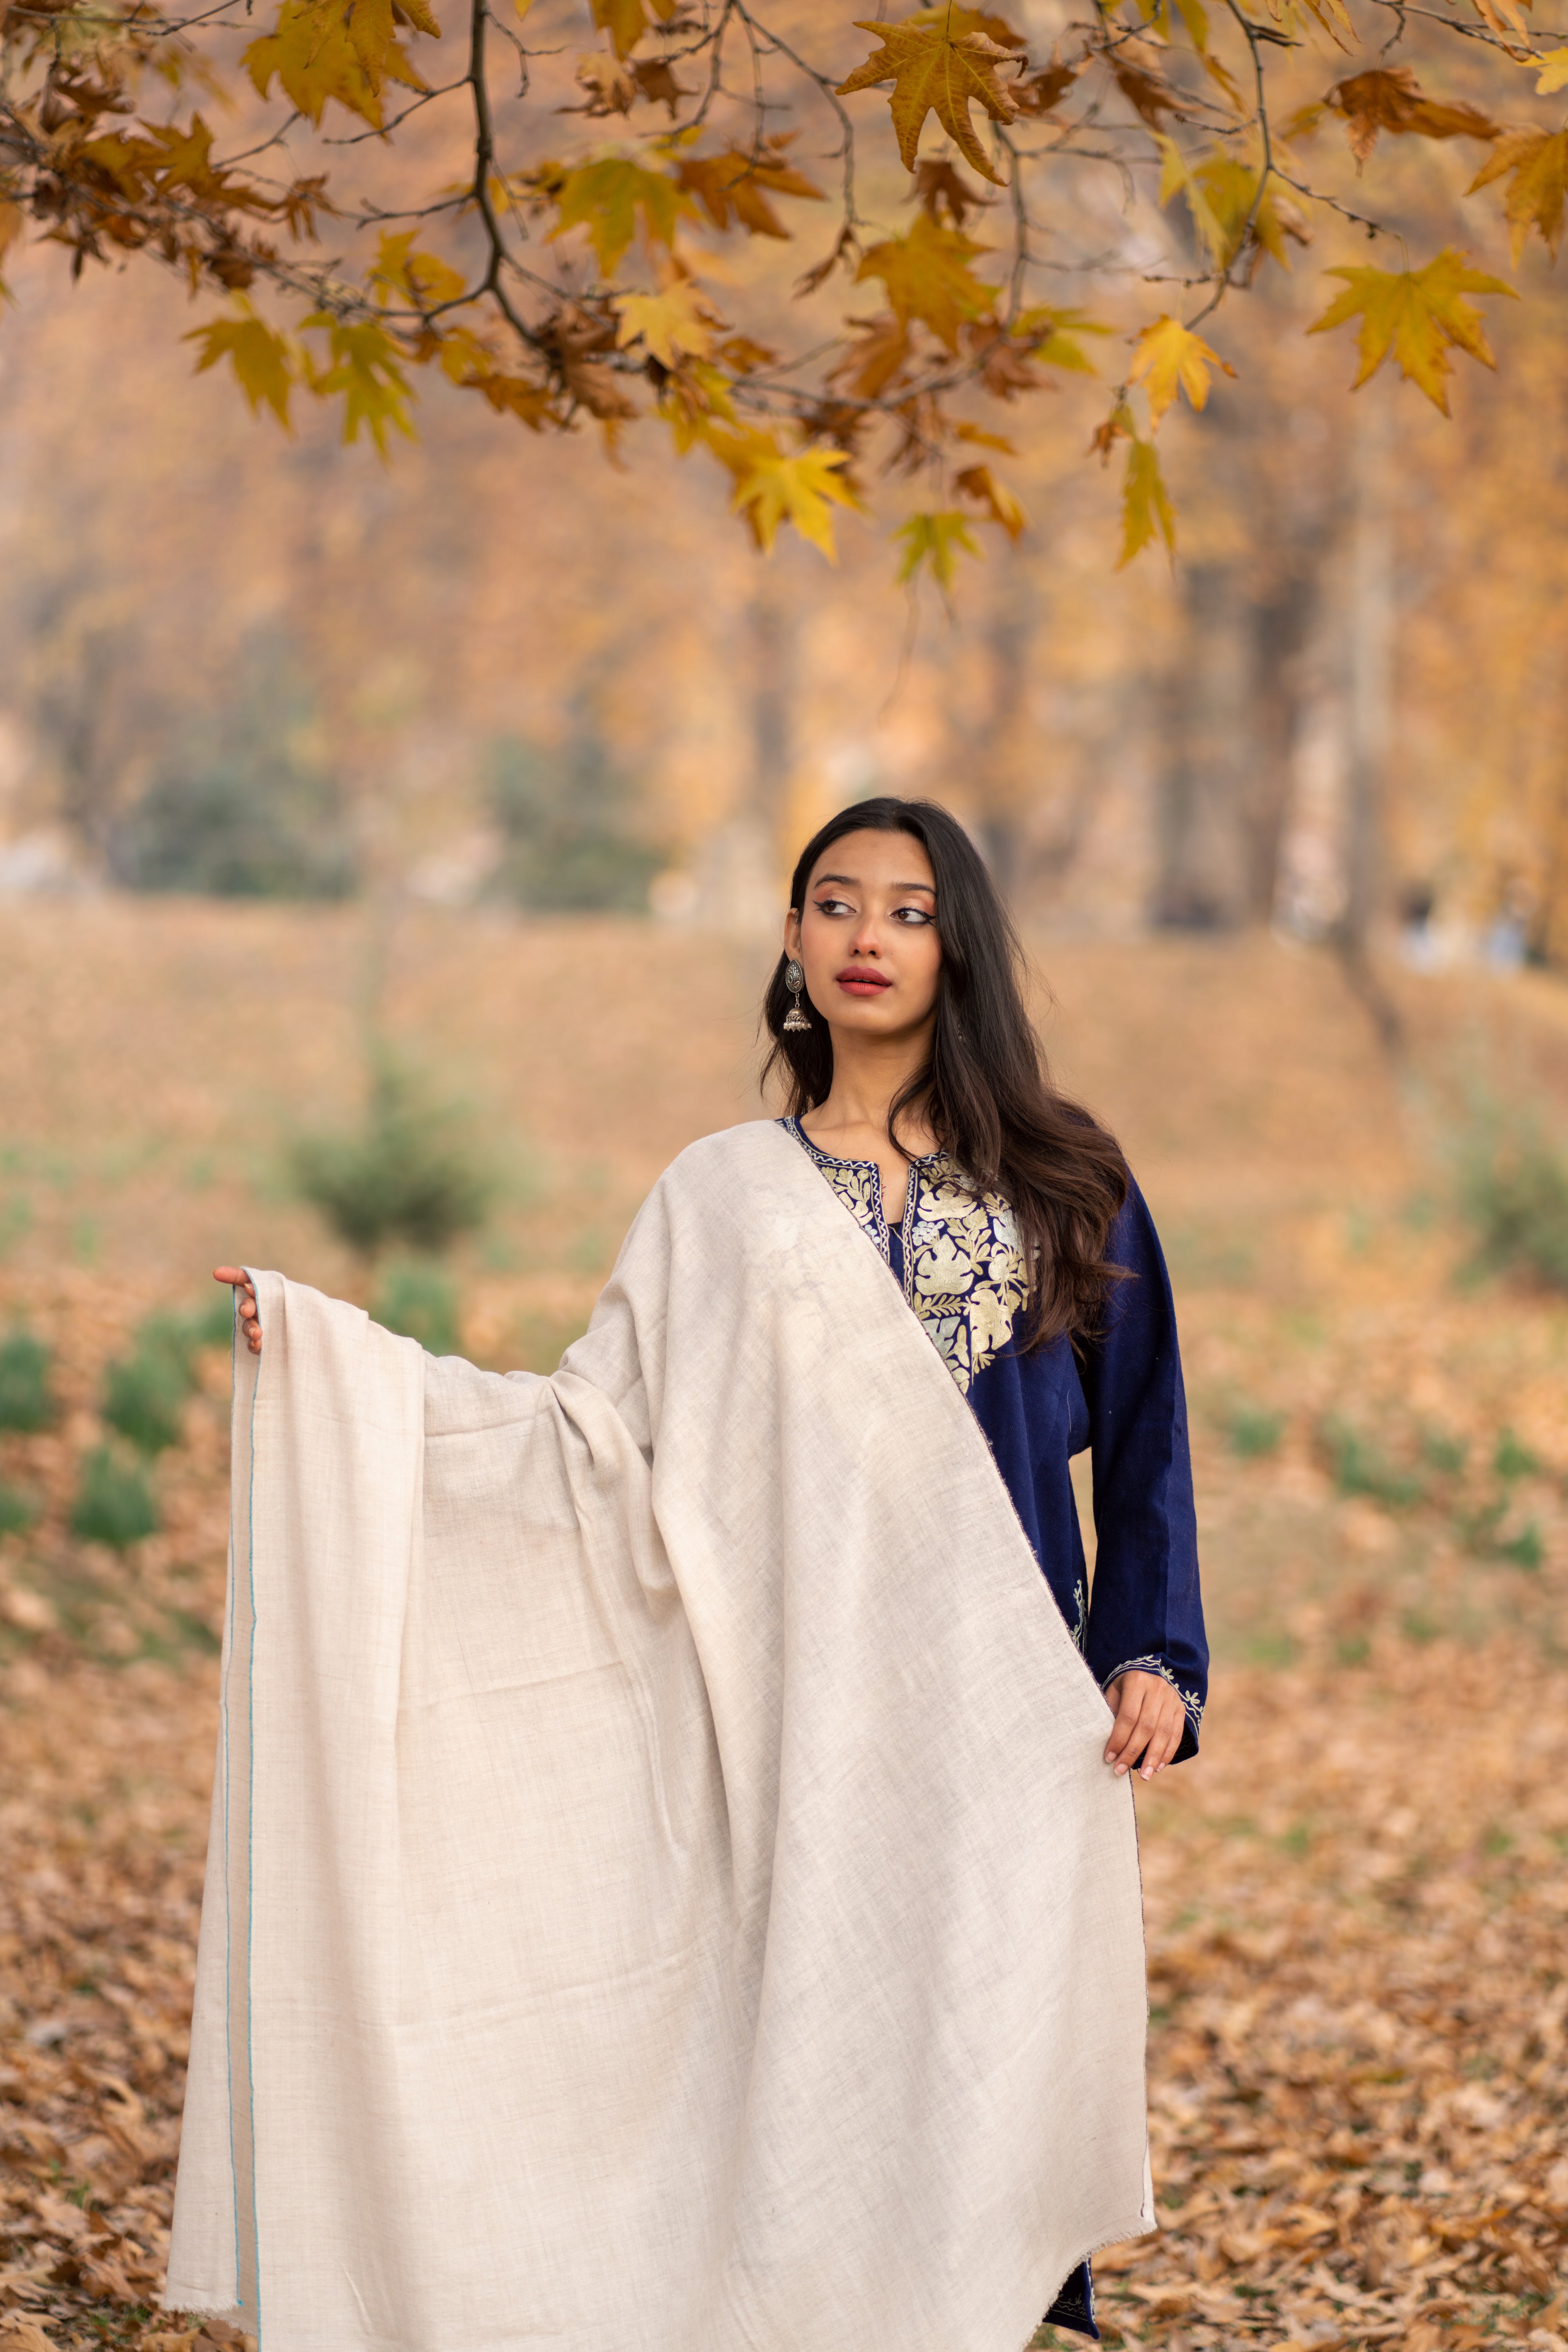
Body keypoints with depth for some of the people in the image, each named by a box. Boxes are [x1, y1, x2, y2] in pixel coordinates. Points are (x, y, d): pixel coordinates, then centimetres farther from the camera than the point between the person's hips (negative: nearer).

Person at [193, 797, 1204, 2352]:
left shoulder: (1061, 1183, 8)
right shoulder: (727, 1195, 8)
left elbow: (1142, 1437, 8)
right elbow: (597, 1421, 4)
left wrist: (1153, 1654, -4)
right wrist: (329, 1347, -3)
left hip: (998, 1702, 0)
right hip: (803, 1695, 0)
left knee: (983, 2036, -3)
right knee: (803, 2036, -3)